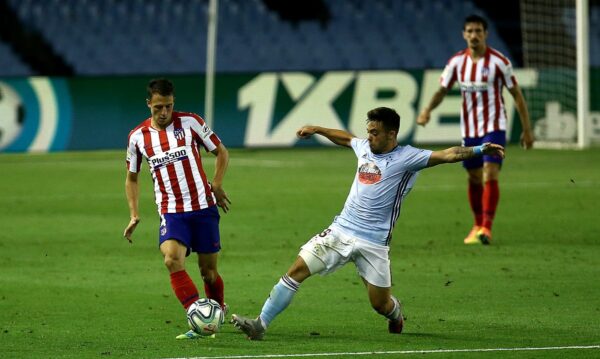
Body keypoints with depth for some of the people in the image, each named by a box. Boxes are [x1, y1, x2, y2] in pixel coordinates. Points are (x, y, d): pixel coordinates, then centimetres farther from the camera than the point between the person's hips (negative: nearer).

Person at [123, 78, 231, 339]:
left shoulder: (190, 122, -3)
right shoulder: (138, 137, 2)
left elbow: (221, 152, 7)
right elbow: (131, 178, 16)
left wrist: (216, 185, -6)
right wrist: (134, 215, 7)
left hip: (203, 208, -1)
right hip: (170, 212, 1)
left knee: (208, 271, 5)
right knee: (172, 259, -26)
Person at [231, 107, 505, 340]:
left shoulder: (406, 158, -9)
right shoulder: (364, 148, 9)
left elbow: (447, 155, -20)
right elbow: (345, 138, 33)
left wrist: (479, 150, -32)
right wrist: (317, 130, 43)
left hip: (374, 242, -5)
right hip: (340, 231, 5)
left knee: (380, 304, 2)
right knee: (297, 270, -8)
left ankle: (396, 314, 40)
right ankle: (261, 324, -6)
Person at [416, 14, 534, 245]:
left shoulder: (498, 61, -9)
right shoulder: (457, 62, 1)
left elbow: (516, 94, -3)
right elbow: (442, 90, 4)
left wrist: (527, 130, -4)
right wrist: (428, 110, -18)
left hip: (494, 127, -4)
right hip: (468, 129, 4)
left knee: (490, 176, -18)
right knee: (474, 179, 11)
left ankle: (486, 228, -21)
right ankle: (478, 225, 28)